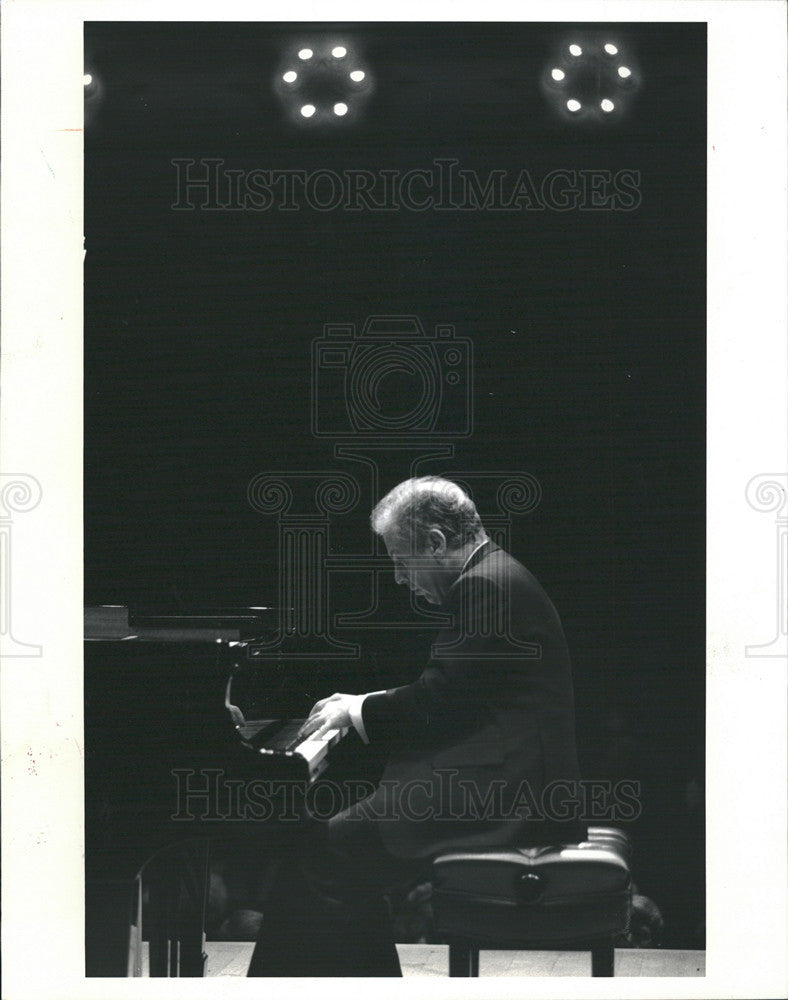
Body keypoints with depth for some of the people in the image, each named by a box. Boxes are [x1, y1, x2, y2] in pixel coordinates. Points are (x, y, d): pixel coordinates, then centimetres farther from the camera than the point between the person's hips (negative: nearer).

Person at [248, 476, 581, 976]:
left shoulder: (486, 588, -15)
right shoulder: (497, 579, 19)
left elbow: (436, 703, -18)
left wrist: (358, 711, -3)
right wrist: (365, 705, 14)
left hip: (500, 800, -11)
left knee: (325, 856, -13)